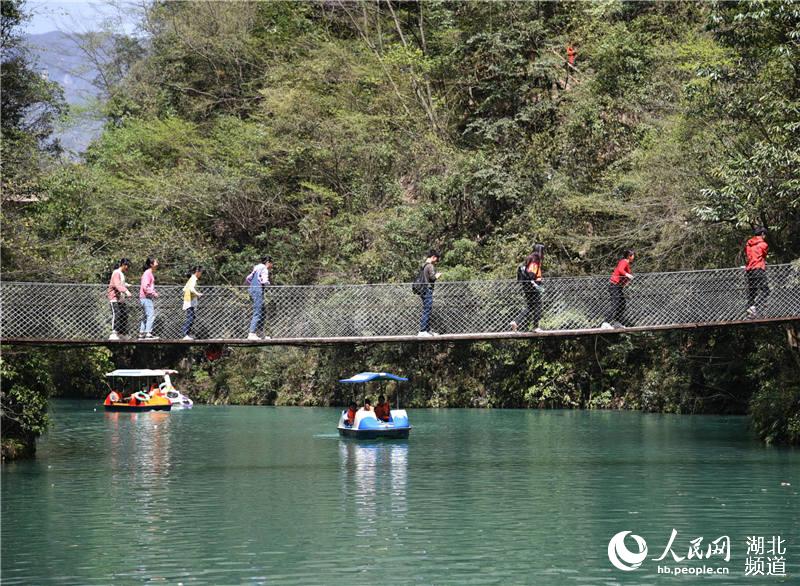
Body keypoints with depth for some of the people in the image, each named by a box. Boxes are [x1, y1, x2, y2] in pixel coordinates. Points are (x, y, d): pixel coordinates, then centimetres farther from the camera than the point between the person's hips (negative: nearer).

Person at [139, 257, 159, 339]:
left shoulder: (150, 274, 18)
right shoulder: (147, 273, -13)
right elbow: (145, 287, -21)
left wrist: (154, 292, 13)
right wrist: (153, 293, -15)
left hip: (148, 298, 10)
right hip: (146, 298, -10)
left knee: (146, 316, 12)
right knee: (151, 315, -14)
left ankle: (141, 334, 15)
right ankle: (148, 334, -17)